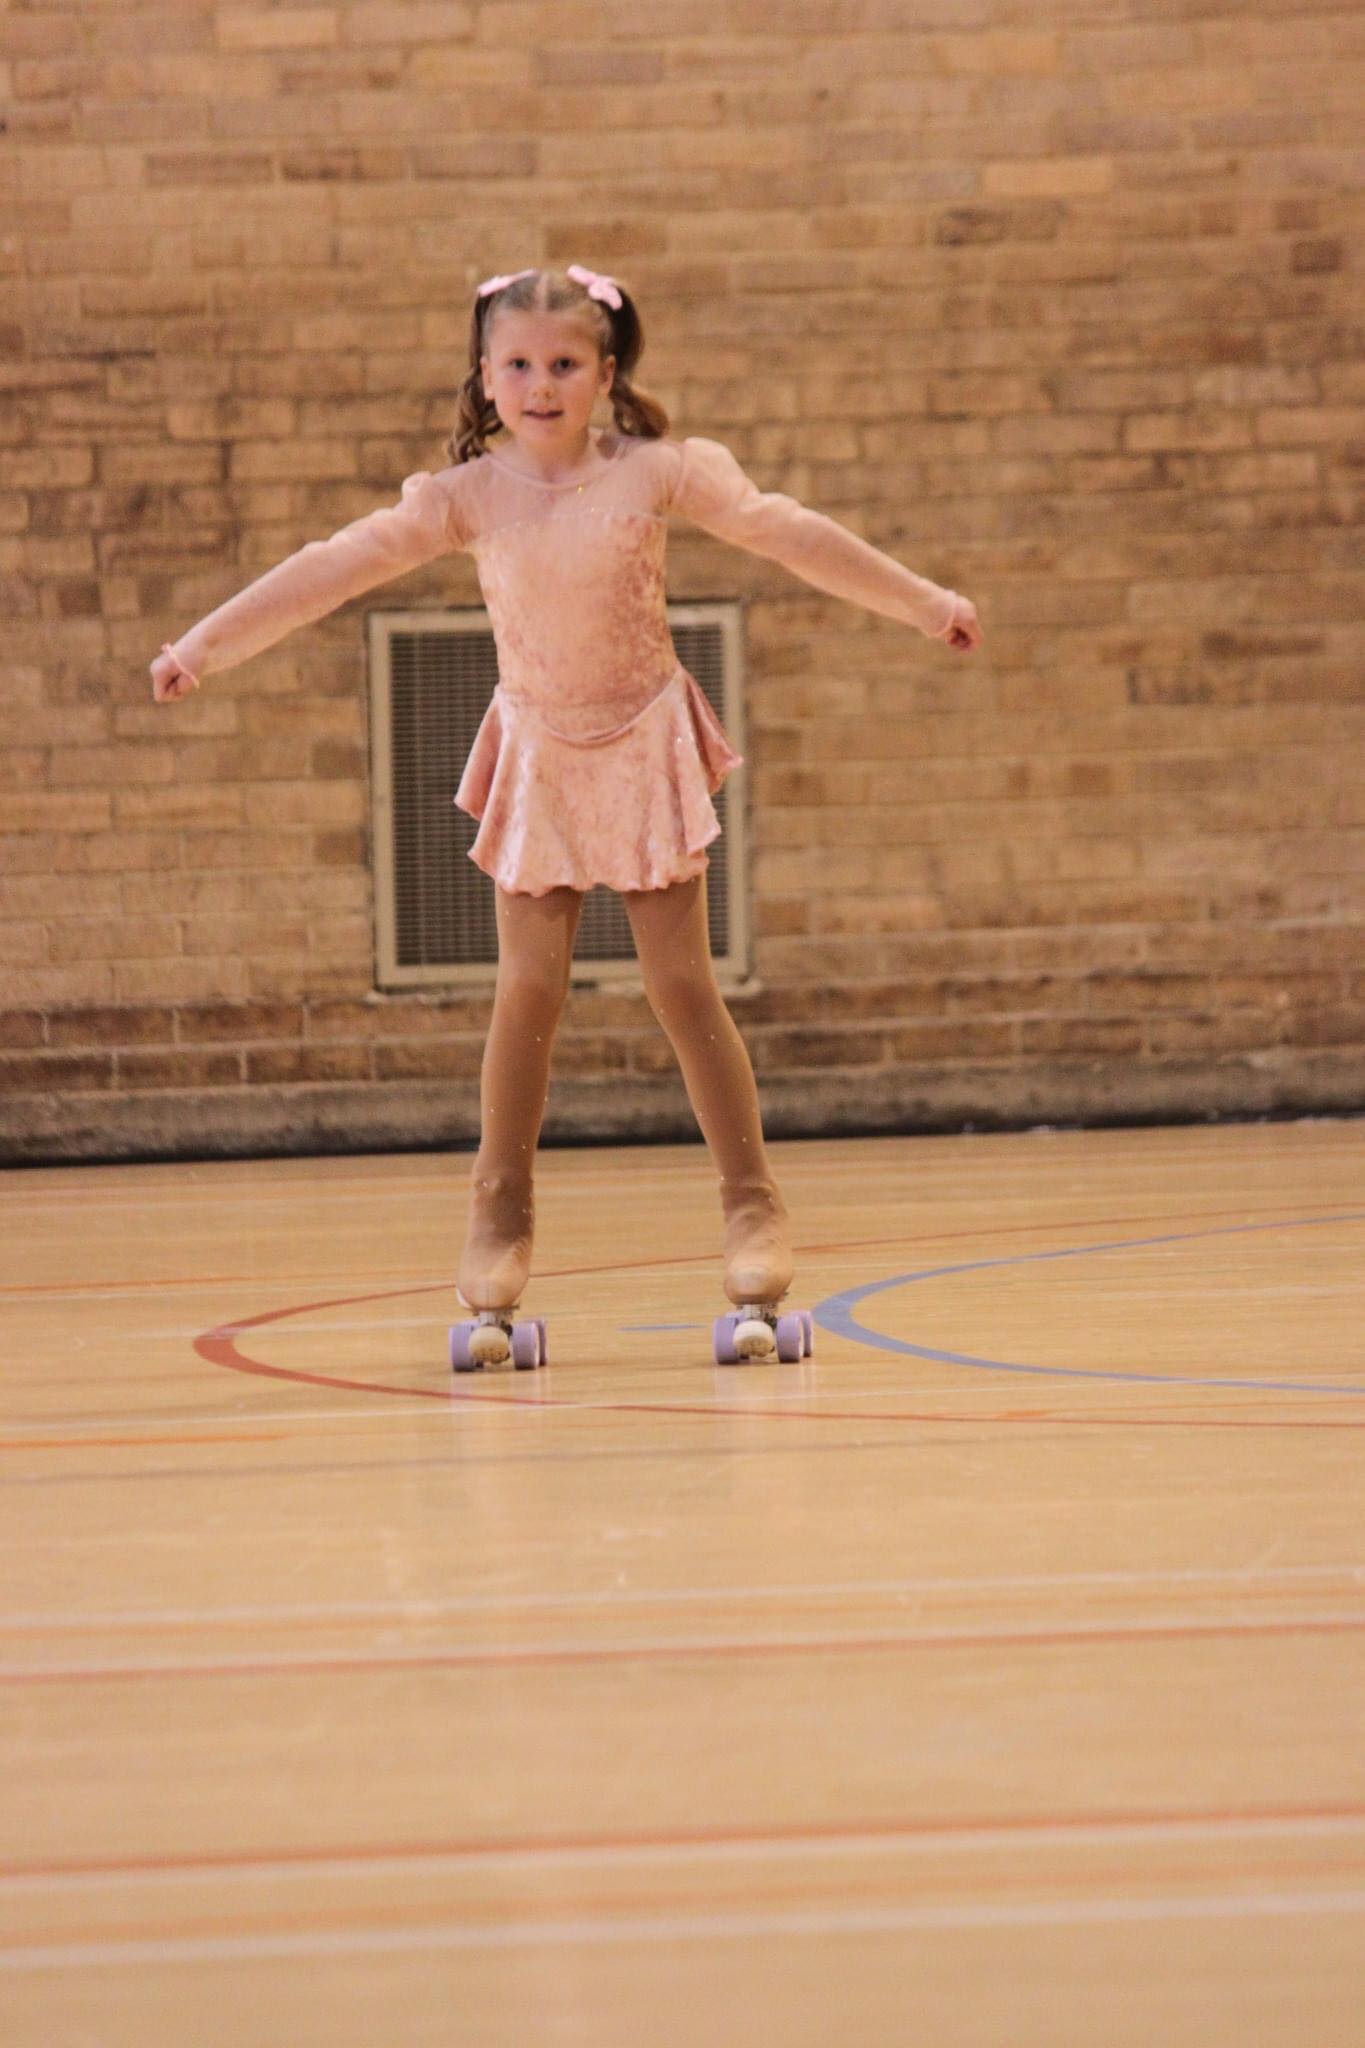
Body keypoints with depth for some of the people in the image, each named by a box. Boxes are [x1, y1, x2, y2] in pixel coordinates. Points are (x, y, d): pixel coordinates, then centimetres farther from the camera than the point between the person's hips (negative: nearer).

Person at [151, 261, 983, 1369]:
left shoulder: (656, 472, -10)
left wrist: (927, 603, -10)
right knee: (528, 989, -4)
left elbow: (786, 531, -10)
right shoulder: (467, 497, -7)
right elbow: (334, 568, -11)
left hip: (646, 747, -1)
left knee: (684, 985, -1)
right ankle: (502, 1217, 9)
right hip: (539, 758, 1)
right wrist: (202, 647, -14)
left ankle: (754, 1204, 10)